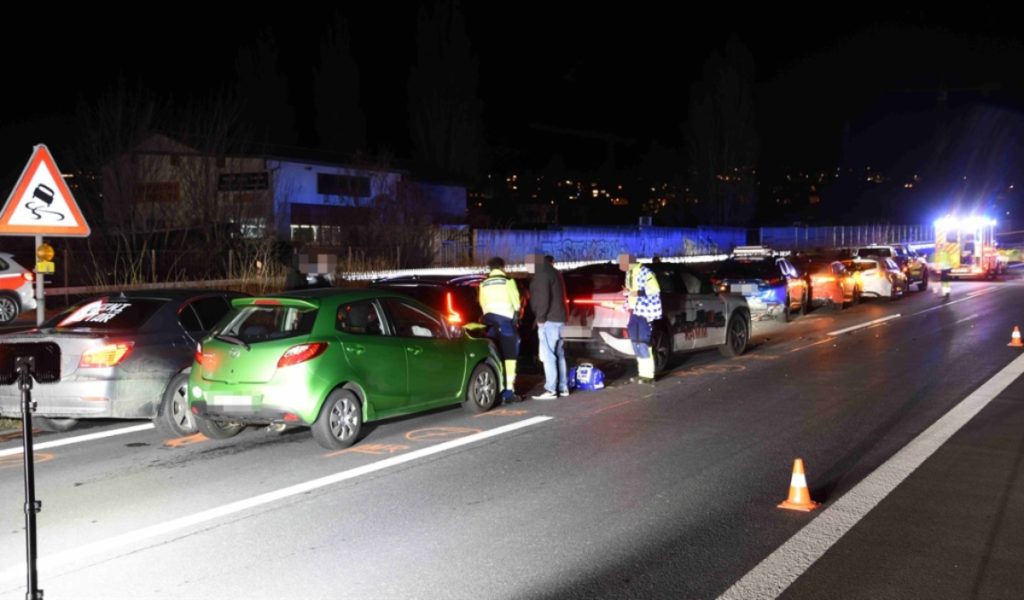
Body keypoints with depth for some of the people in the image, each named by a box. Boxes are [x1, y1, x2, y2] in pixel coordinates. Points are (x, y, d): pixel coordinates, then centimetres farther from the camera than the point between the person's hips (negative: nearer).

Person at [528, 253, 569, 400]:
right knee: (558, 354, 14)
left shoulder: (542, 275, -12)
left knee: (548, 355, -10)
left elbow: (543, 299, -21)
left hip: (549, 320, -10)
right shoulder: (553, 272, 19)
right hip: (559, 318, 10)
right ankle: (563, 387, 17)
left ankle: (551, 390, -12)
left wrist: (540, 318, -14)